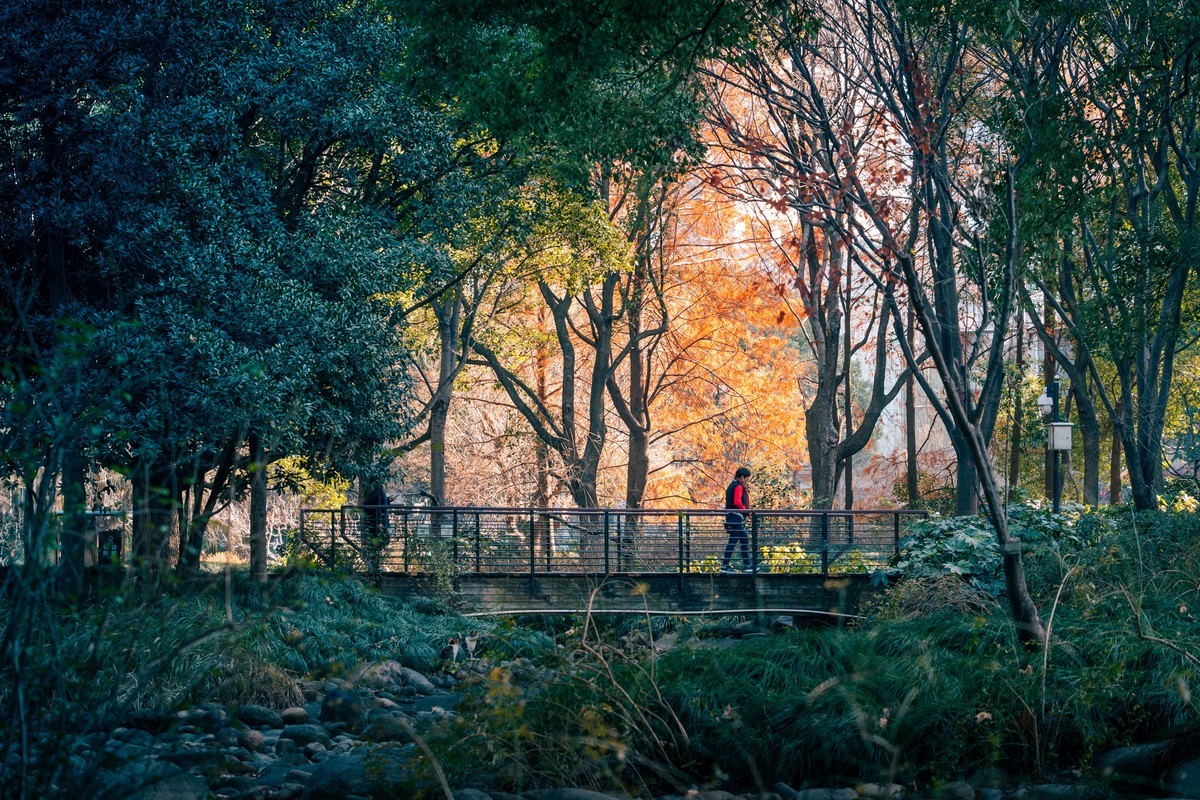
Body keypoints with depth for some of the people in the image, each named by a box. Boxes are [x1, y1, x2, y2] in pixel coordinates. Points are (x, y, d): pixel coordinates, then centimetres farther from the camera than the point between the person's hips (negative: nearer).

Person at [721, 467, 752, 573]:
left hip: (730, 516, 11)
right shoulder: (738, 486, -11)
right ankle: (725, 565, -11)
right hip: (736, 517, -11)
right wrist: (746, 509, -9)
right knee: (733, 541, -10)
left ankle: (746, 565, 16)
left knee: (745, 540, 14)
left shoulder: (732, 485, 20)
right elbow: (737, 502, -23)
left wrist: (746, 491, 11)